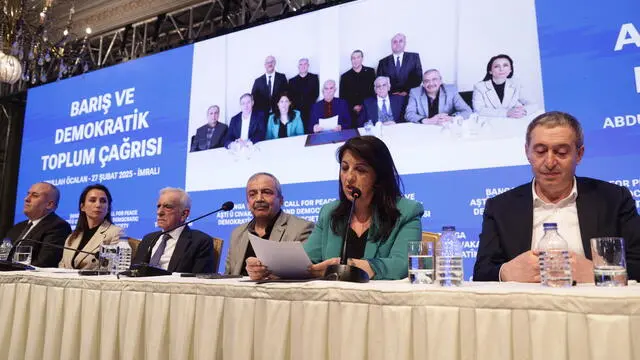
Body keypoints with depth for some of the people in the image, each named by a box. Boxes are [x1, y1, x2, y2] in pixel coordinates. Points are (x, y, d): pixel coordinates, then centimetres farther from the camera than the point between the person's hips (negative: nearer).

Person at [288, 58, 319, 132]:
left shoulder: (314, 77, 12)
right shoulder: (292, 81, 16)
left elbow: (316, 93, 5)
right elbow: (290, 96, 9)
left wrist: (309, 104, -7)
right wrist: (297, 104, -7)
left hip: (310, 111, -1)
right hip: (297, 111, 1)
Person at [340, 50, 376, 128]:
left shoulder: (370, 72, 10)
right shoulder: (345, 77, 10)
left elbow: (375, 90, 6)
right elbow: (343, 97, 9)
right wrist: (353, 107, -6)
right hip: (352, 113, 0)